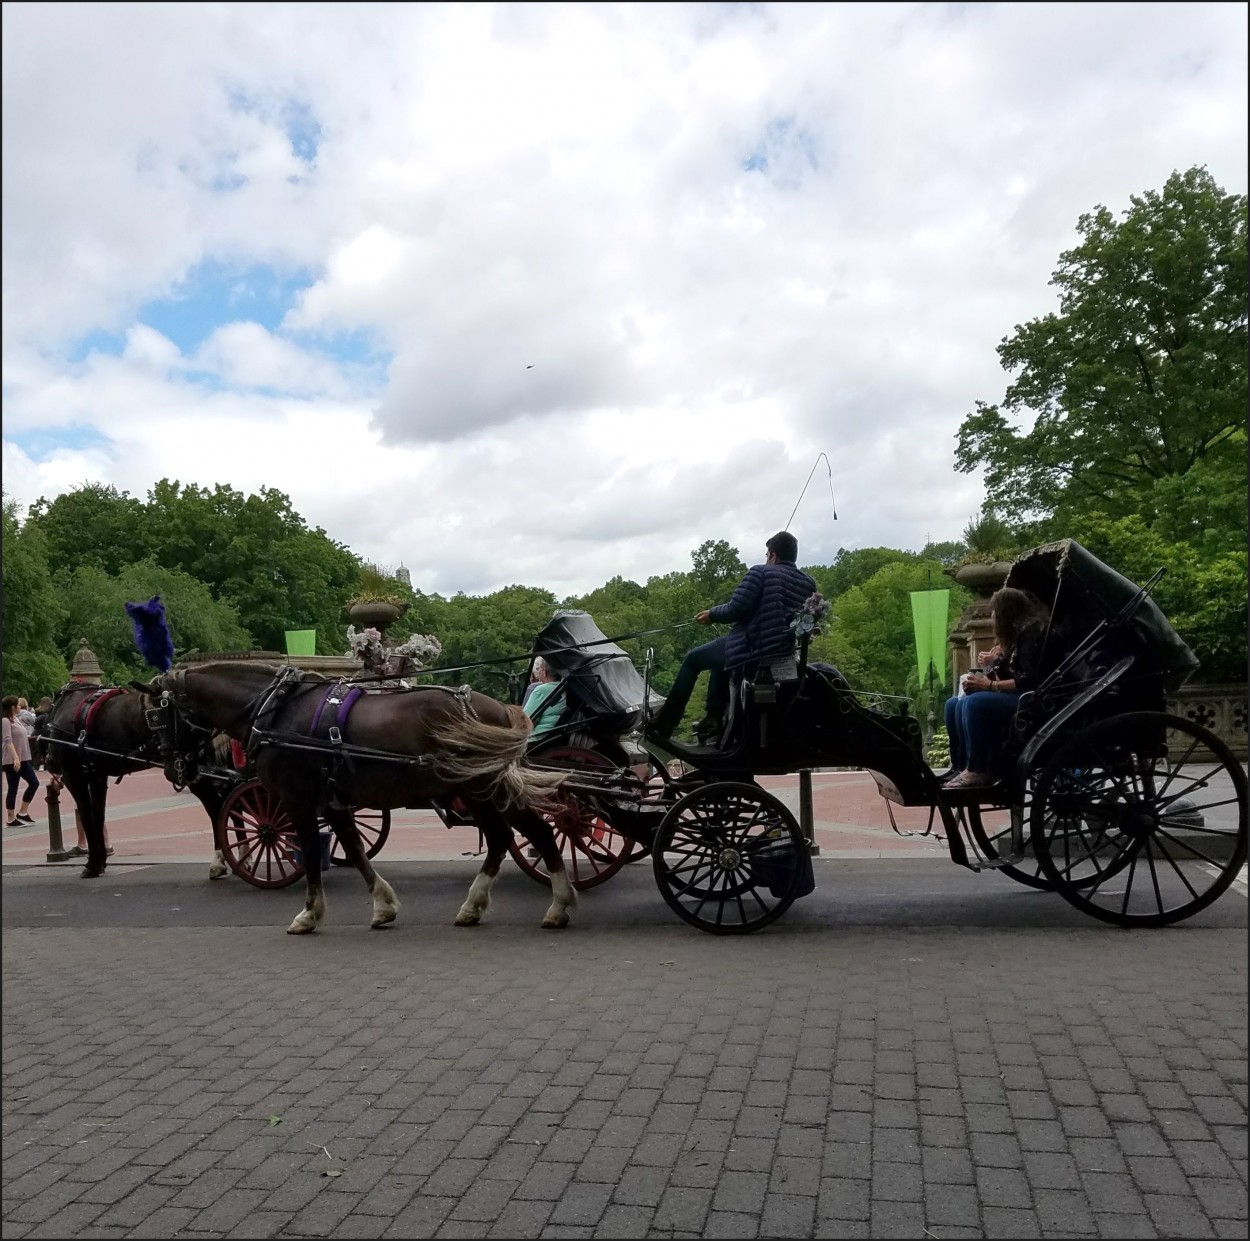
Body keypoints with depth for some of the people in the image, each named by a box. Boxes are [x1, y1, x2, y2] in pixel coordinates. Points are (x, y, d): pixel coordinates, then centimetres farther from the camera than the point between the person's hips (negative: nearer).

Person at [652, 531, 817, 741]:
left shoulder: (760, 573, -7)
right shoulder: (808, 583, 11)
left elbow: (736, 609, -14)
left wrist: (713, 614, 3)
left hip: (751, 646, -7)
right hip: (785, 651, 7)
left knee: (693, 659, 13)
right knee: (719, 653, 33)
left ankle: (661, 728, 11)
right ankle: (714, 718, 28)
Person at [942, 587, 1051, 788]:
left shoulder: (1032, 630, -11)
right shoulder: (1021, 631, 19)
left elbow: (1029, 680, -21)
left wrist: (990, 685, -20)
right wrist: (994, 664, 11)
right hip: (1016, 698, 10)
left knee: (975, 702, -31)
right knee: (954, 705, -3)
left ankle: (977, 771, -26)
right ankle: (961, 767, -11)